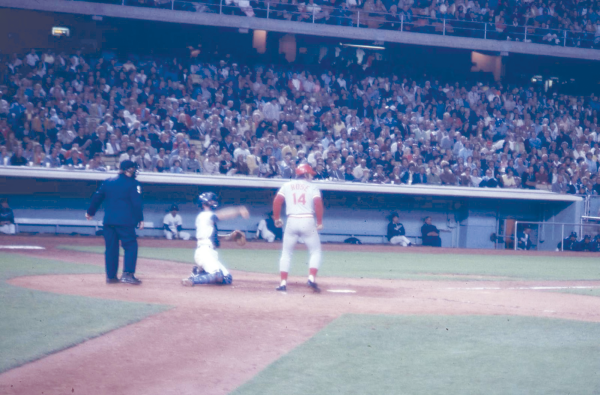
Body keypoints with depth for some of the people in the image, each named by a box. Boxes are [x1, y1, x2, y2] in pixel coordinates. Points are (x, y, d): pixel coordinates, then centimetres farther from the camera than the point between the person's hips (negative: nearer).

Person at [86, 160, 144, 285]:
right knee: (131, 246, -1)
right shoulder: (133, 184, -3)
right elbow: (137, 203, -10)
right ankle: (127, 274, -14)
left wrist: (90, 212, 26)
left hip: (108, 221, 5)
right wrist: (140, 219, -5)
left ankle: (111, 276, 12)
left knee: (111, 248, 11)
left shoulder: (108, 182, 12)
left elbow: (97, 197, 15)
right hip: (125, 222, -5)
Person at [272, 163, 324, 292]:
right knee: (315, 251, 10)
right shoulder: (312, 187, 6)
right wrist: (320, 222, 0)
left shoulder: (287, 186, 11)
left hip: (292, 221, 2)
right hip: (308, 221, -2)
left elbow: (276, 202, 2)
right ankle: (312, 278, -10)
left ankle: (283, 283, 4)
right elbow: (318, 203, -7)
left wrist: (277, 218, 13)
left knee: (286, 253, 13)